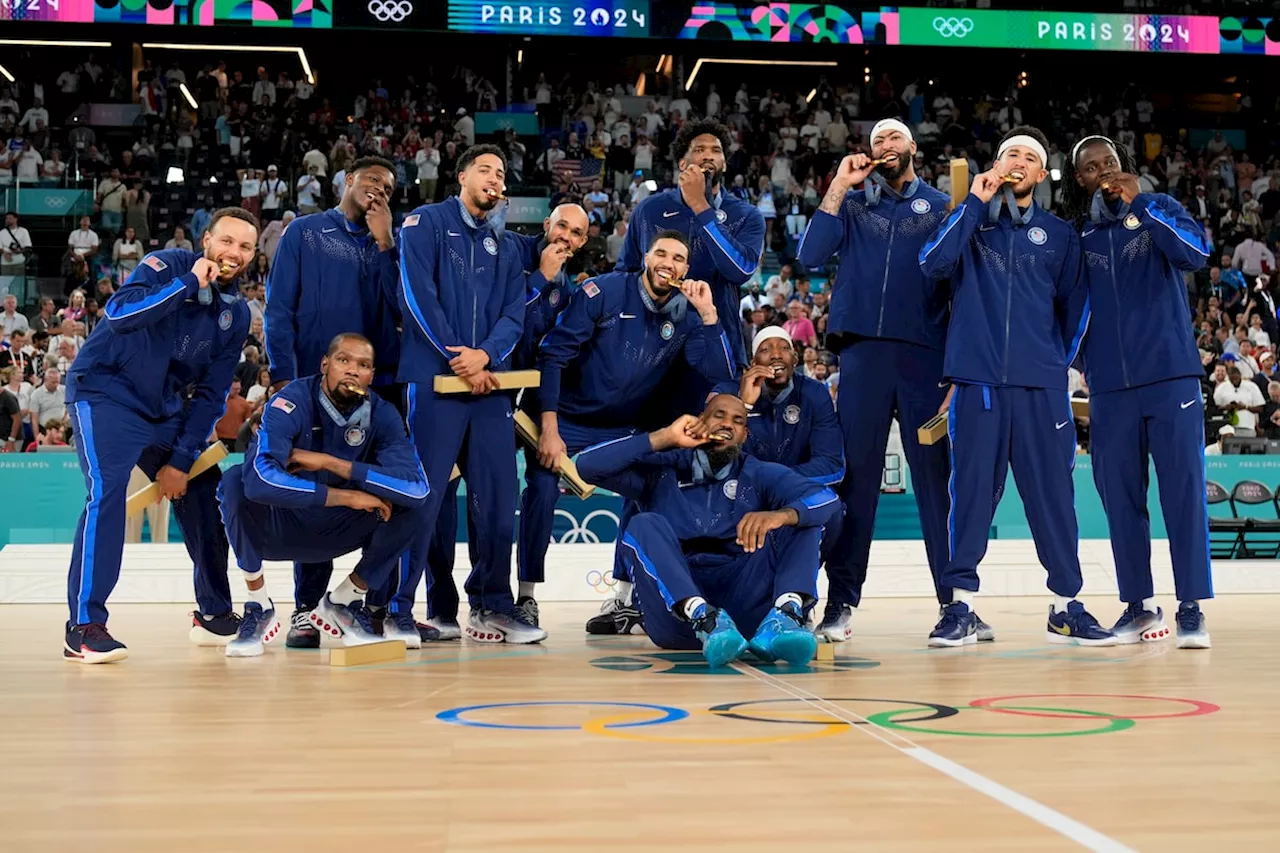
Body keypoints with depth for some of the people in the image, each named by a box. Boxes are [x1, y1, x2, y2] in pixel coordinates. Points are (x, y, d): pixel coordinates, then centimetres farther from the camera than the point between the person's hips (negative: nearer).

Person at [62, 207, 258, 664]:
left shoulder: (235, 314, 3)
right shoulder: (167, 266, -13)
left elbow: (211, 393, 3)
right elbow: (120, 311, -32)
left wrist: (182, 459, -4)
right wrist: (190, 281, -28)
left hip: (166, 407, 7)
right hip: (106, 391, -7)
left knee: (204, 493, 5)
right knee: (107, 492, -24)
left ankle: (214, 613, 22)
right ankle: (84, 626, -19)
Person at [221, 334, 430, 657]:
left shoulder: (383, 415, -12)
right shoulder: (292, 403, -23)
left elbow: (418, 486, -28)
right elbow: (260, 478, -41)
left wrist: (329, 463, -30)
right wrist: (346, 497, -34)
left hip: (336, 533, 3)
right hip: (278, 527, -3)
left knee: (413, 503, -18)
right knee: (237, 482, -31)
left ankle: (342, 603, 2)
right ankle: (258, 607, -14)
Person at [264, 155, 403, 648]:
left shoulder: (390, 246, 16)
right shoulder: (305, 233, 7)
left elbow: (398, 308, -1)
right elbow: (279, 309, -1)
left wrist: (383, 242, -4)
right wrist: (284, 378, -11)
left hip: (381, 386, 3)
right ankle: (307, 608, 6)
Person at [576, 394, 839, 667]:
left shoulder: (760, 475, 13)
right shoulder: (661, 469, 12)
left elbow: (827, 498, -4)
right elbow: (588, 465, 0)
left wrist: (781, 514, -27)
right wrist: (665, 438, -2)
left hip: (743, 608, 1)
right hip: (677, 613, -1)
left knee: (801, 518, -10)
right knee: (645, 525, -22)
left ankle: (784, 616, -39)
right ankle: (703, 619, -46)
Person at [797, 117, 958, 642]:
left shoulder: (941, 206, 13)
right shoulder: (852, 203, 16)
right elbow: (810, 256, 2)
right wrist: (839, 185, 0)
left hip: (925, 356, -1)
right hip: (862, 351, 1)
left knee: (936, 475, -2)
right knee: (854, 475, -2)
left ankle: (956, 599, 3)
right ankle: (842, 601, 2)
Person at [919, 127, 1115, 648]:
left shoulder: (1059, 235, 14)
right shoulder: (971, 223, 12)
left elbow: (1073, 308, 18)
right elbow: (933, 263, -7)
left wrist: (1057, 360, 12)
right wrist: (975, 203, -5)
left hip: (1041, 386, 1)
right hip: (978, 381, -1)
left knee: (1052, 491, 1)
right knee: (972, 490, -2)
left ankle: (1067, 606, 9)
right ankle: (960, 604, 3)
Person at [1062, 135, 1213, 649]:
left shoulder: (1158, 207, 5)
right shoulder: (1076, 236, 11)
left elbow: (1196, 254, -12)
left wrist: (1138, 204, -17)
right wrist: (1079, 365, 2)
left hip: (1171, 373, -2)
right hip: (1109, 384, 3)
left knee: (1183, 487, -4)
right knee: (1120, 494, 3)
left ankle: (1192, 607, 0)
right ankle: (1139, 605, 12)